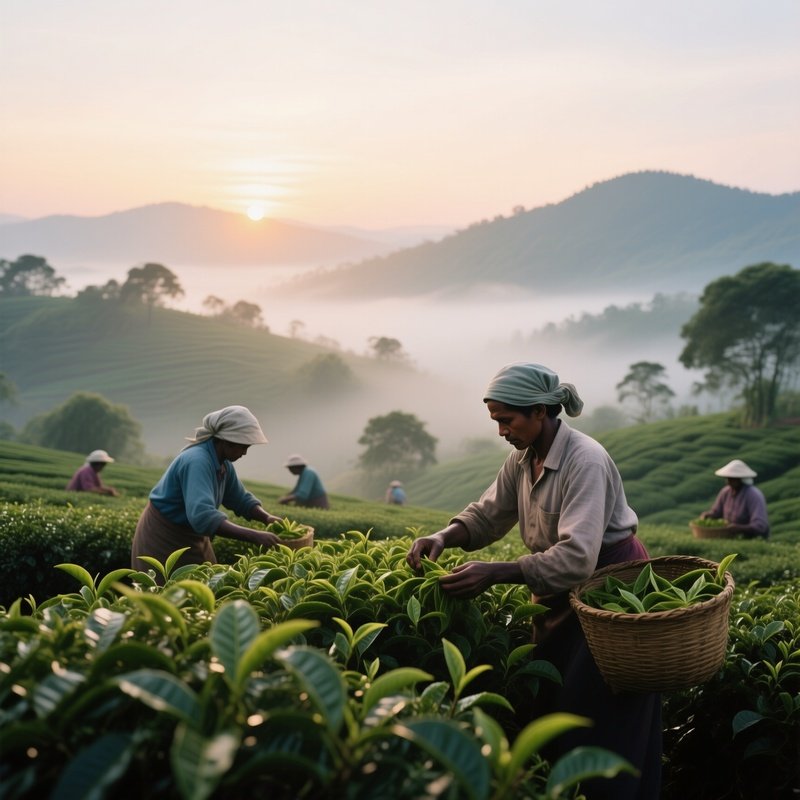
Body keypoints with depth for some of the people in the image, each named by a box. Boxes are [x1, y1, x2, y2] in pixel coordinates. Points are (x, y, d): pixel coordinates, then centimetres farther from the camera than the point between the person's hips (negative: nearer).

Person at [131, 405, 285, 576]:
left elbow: (241, 499, 9)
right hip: (162, 539, -8)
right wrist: (254, 536, -47)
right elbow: (202, 515, -43)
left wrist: (267, 517, -12)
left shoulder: (224, 464, -3)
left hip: (192, 538, 8)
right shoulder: (197, 461, -30)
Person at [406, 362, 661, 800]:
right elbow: (487, 514, 4)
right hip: (564, 597, 8)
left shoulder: (585, 461, -26)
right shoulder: (522, 459, 0)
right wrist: (444, 537, -17)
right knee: (547, 704, 11)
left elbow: (576, 558, -34)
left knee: (605, 724, -4)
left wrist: (495, 573, -39)